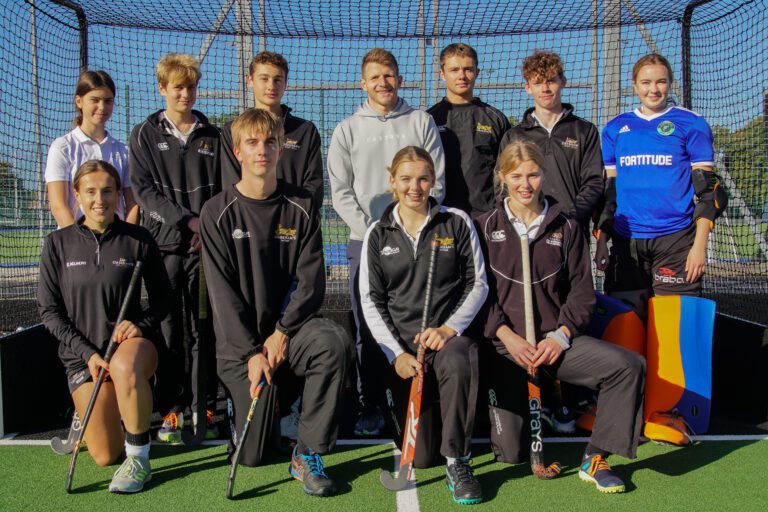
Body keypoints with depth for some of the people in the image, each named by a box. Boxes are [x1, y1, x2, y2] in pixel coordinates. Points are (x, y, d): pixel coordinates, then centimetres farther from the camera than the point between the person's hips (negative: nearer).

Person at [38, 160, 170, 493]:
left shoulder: (138, 240, -3)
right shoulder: (58, 244, -1)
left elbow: (161, 299, 5)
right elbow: (48, 310, 1)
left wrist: (141, 325, -16)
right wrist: (87, 353, -10)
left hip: (133, 343, -2)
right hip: (82, 354, 2)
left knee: (125, 366, -42)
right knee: (105, 456, -3)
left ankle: (139, 459, -23)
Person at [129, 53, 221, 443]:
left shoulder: (212, 136, 13)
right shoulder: (145, 134, 9)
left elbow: (224, 191, 9)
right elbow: (145, 191, 0)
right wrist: (187, 220, -12)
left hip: (206, 247, 1)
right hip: (165, 244, -1)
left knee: (205, 331, 2)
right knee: (169, 331, 1)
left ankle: (204, 408, 11)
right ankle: (171, 411, 10)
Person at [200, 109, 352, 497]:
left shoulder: (300, 208, 1)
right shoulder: (218, 212, -3)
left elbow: (310, 280, -4)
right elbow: (222, 291, -8)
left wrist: (282, 333, -16)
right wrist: (251, 352, -15)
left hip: (289, 327, 1)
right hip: (240, 340, -1)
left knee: (334, 341, -35)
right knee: (251, 456, -4)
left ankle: (307, 454, -19)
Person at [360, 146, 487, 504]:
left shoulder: (457, 223, 3)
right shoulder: (378, 234, 5)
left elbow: (478, 283, 3)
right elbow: (371, 300, 3)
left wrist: (450, 328, -13)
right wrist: (396, 353, -8)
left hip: (449, 336, -1)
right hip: (402, 343, 1)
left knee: (457, 363, -41)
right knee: (419, 456, -2)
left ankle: (457, 464, -21)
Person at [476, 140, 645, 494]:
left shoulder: (565, 228, 8)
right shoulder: (485, 227, 4)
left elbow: (582, 290, 6)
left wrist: (561, 335, -9)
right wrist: (506, 335, -13)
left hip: (555, 340, 2)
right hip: (503, 344, -2)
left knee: (628, 365, -23)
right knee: (510, 454, -5)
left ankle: (596, 459, -10)